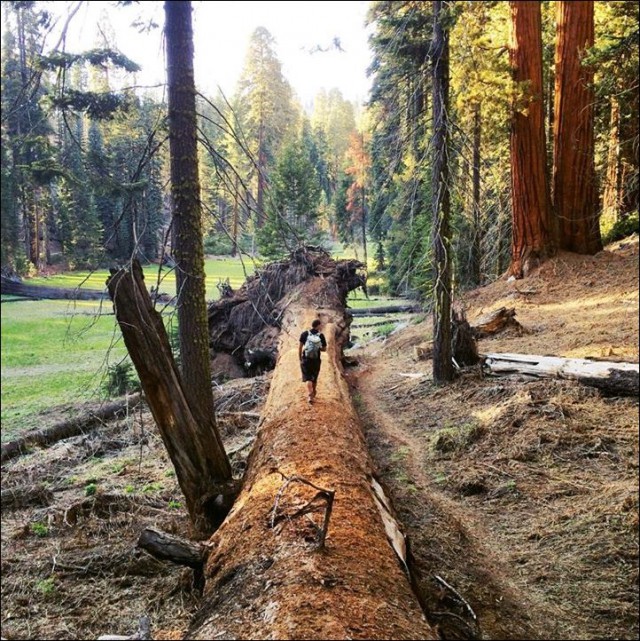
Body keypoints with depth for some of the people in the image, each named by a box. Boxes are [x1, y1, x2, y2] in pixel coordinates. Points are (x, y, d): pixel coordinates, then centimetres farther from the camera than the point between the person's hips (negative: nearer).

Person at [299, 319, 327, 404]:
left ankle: (309, 395, -12)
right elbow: (324, 349, 0)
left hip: (306, 359, -1)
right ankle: (313, 393, 36)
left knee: (308, 378, 3)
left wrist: (300, 358, 5)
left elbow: (300, 347, -5)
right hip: (316, 360, 1)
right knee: (314, 378, 19)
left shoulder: (304, 334, -6)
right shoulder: (321, 335, -6)